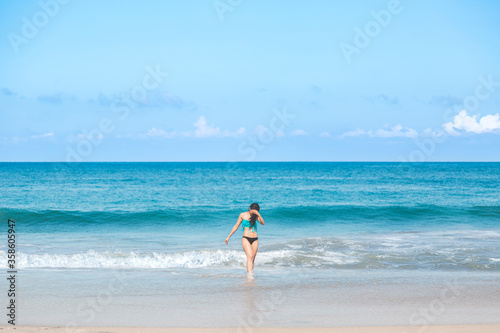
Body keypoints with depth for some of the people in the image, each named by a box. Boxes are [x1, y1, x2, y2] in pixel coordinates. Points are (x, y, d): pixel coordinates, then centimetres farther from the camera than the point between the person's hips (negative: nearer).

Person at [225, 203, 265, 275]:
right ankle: (249, 274, -32)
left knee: (252, 259, 2)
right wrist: (228, 237, 9)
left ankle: (250, 273, 12)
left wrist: (258, 214, -19)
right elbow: (236, 226, 9)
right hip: (246, 239, -3)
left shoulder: (256, 216, 8)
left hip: (255, 240, 3)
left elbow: (262, 223, -9)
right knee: (250, 256, -22)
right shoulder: (243, 215, 3)